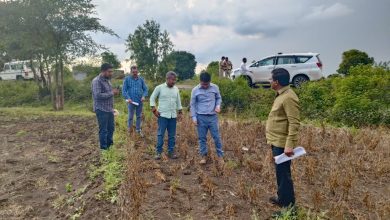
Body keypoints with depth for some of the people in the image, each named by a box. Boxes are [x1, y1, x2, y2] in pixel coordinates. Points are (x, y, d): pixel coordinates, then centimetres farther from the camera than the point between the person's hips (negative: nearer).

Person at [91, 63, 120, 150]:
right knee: (103, 130, 0)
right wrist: (111, 93, -20)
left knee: (111, 128, 17)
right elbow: (98, 95, -24)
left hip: (109, 109, 9)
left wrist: (114, 92, 7)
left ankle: (109, 146, 32)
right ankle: (104, 148, 12)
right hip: (101, 110, -9)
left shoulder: (107, 80, 13)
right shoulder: (97, 81, -15)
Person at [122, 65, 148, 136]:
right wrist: (128, 98, -18)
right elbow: (124, 90, -5)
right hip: (131, 101, -2)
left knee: (139, 116, 12)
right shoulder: (127, 79, -3)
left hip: (140, 101, 2)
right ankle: (129, 127, 31)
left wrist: (144, 96, -12)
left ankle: (138, 129, 27)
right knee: (131, 116, 8)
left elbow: (145, 89, 5)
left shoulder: (141, 79, 3)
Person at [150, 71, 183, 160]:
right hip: (162, 115, -4)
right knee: (160, 134, 0)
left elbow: (178, 101, 16)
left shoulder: (176, 89, 8)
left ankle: (171, 152, 20)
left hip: (173, 116, 4)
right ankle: (158, 152, 12)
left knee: (172, 135, 9)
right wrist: (154, 109, -5)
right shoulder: (159, 87, -5)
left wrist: (180, 111, 14)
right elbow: (152, 98, 2)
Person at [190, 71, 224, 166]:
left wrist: (218, 106, -8)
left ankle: (220, 156, 17)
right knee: (202, 138, 7)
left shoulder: (215, 87, -1)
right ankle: (204, 156, 21)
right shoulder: (195, 90, -5)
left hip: (213, 117, 0)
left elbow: (219, 98, 13)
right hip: (201, 117, 0)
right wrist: (194, 117, -4)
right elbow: (193, 104, 1)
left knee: (216, 137, 3)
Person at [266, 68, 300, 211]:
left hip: (282, 143, -10)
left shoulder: (288, 97, -19)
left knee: (283, 173, 0)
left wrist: (289, 145, -27)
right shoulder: (281, 95, 12)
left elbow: (294, 123, -24)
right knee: (280, 172, 19)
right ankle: (282, 199, 34)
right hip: (277, 141, 10)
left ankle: (288, 204, 14)